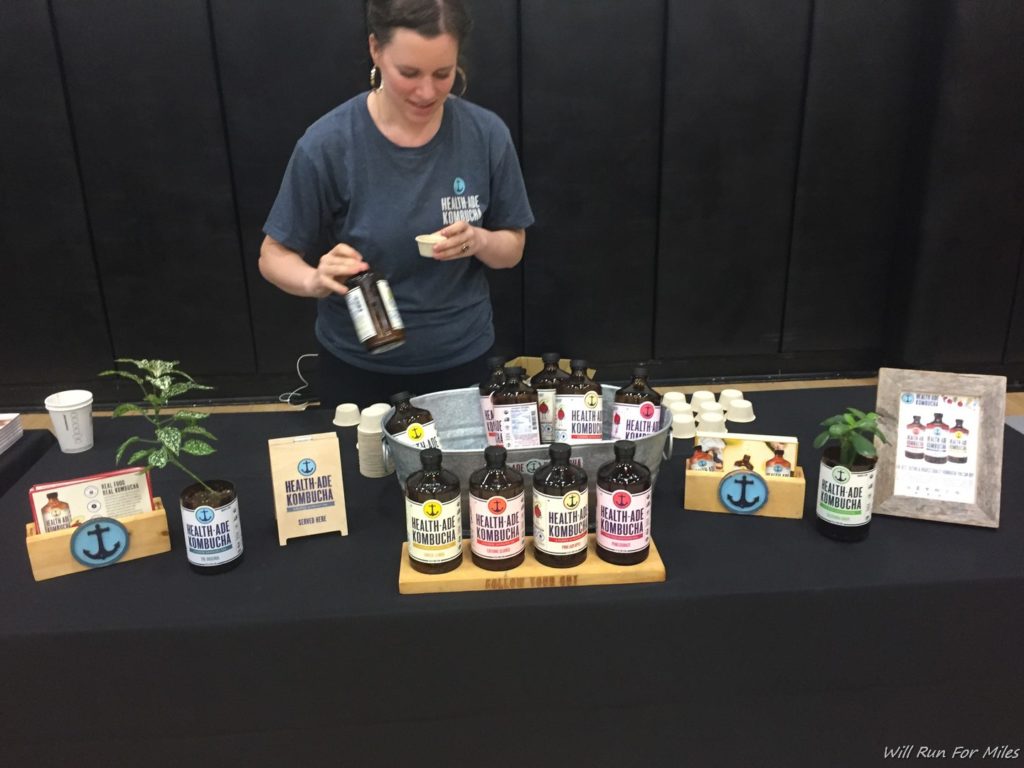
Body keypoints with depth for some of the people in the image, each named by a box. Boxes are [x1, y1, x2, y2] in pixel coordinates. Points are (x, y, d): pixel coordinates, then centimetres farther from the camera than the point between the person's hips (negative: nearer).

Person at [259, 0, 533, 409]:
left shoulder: (487, 134, -11)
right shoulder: (328, 143, -17)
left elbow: (512, 249, -1)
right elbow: (274, 257, -9)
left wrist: (479, 240, -23)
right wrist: (317, 280, -30)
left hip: (461, 359, 2)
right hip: (358, 366, -1)